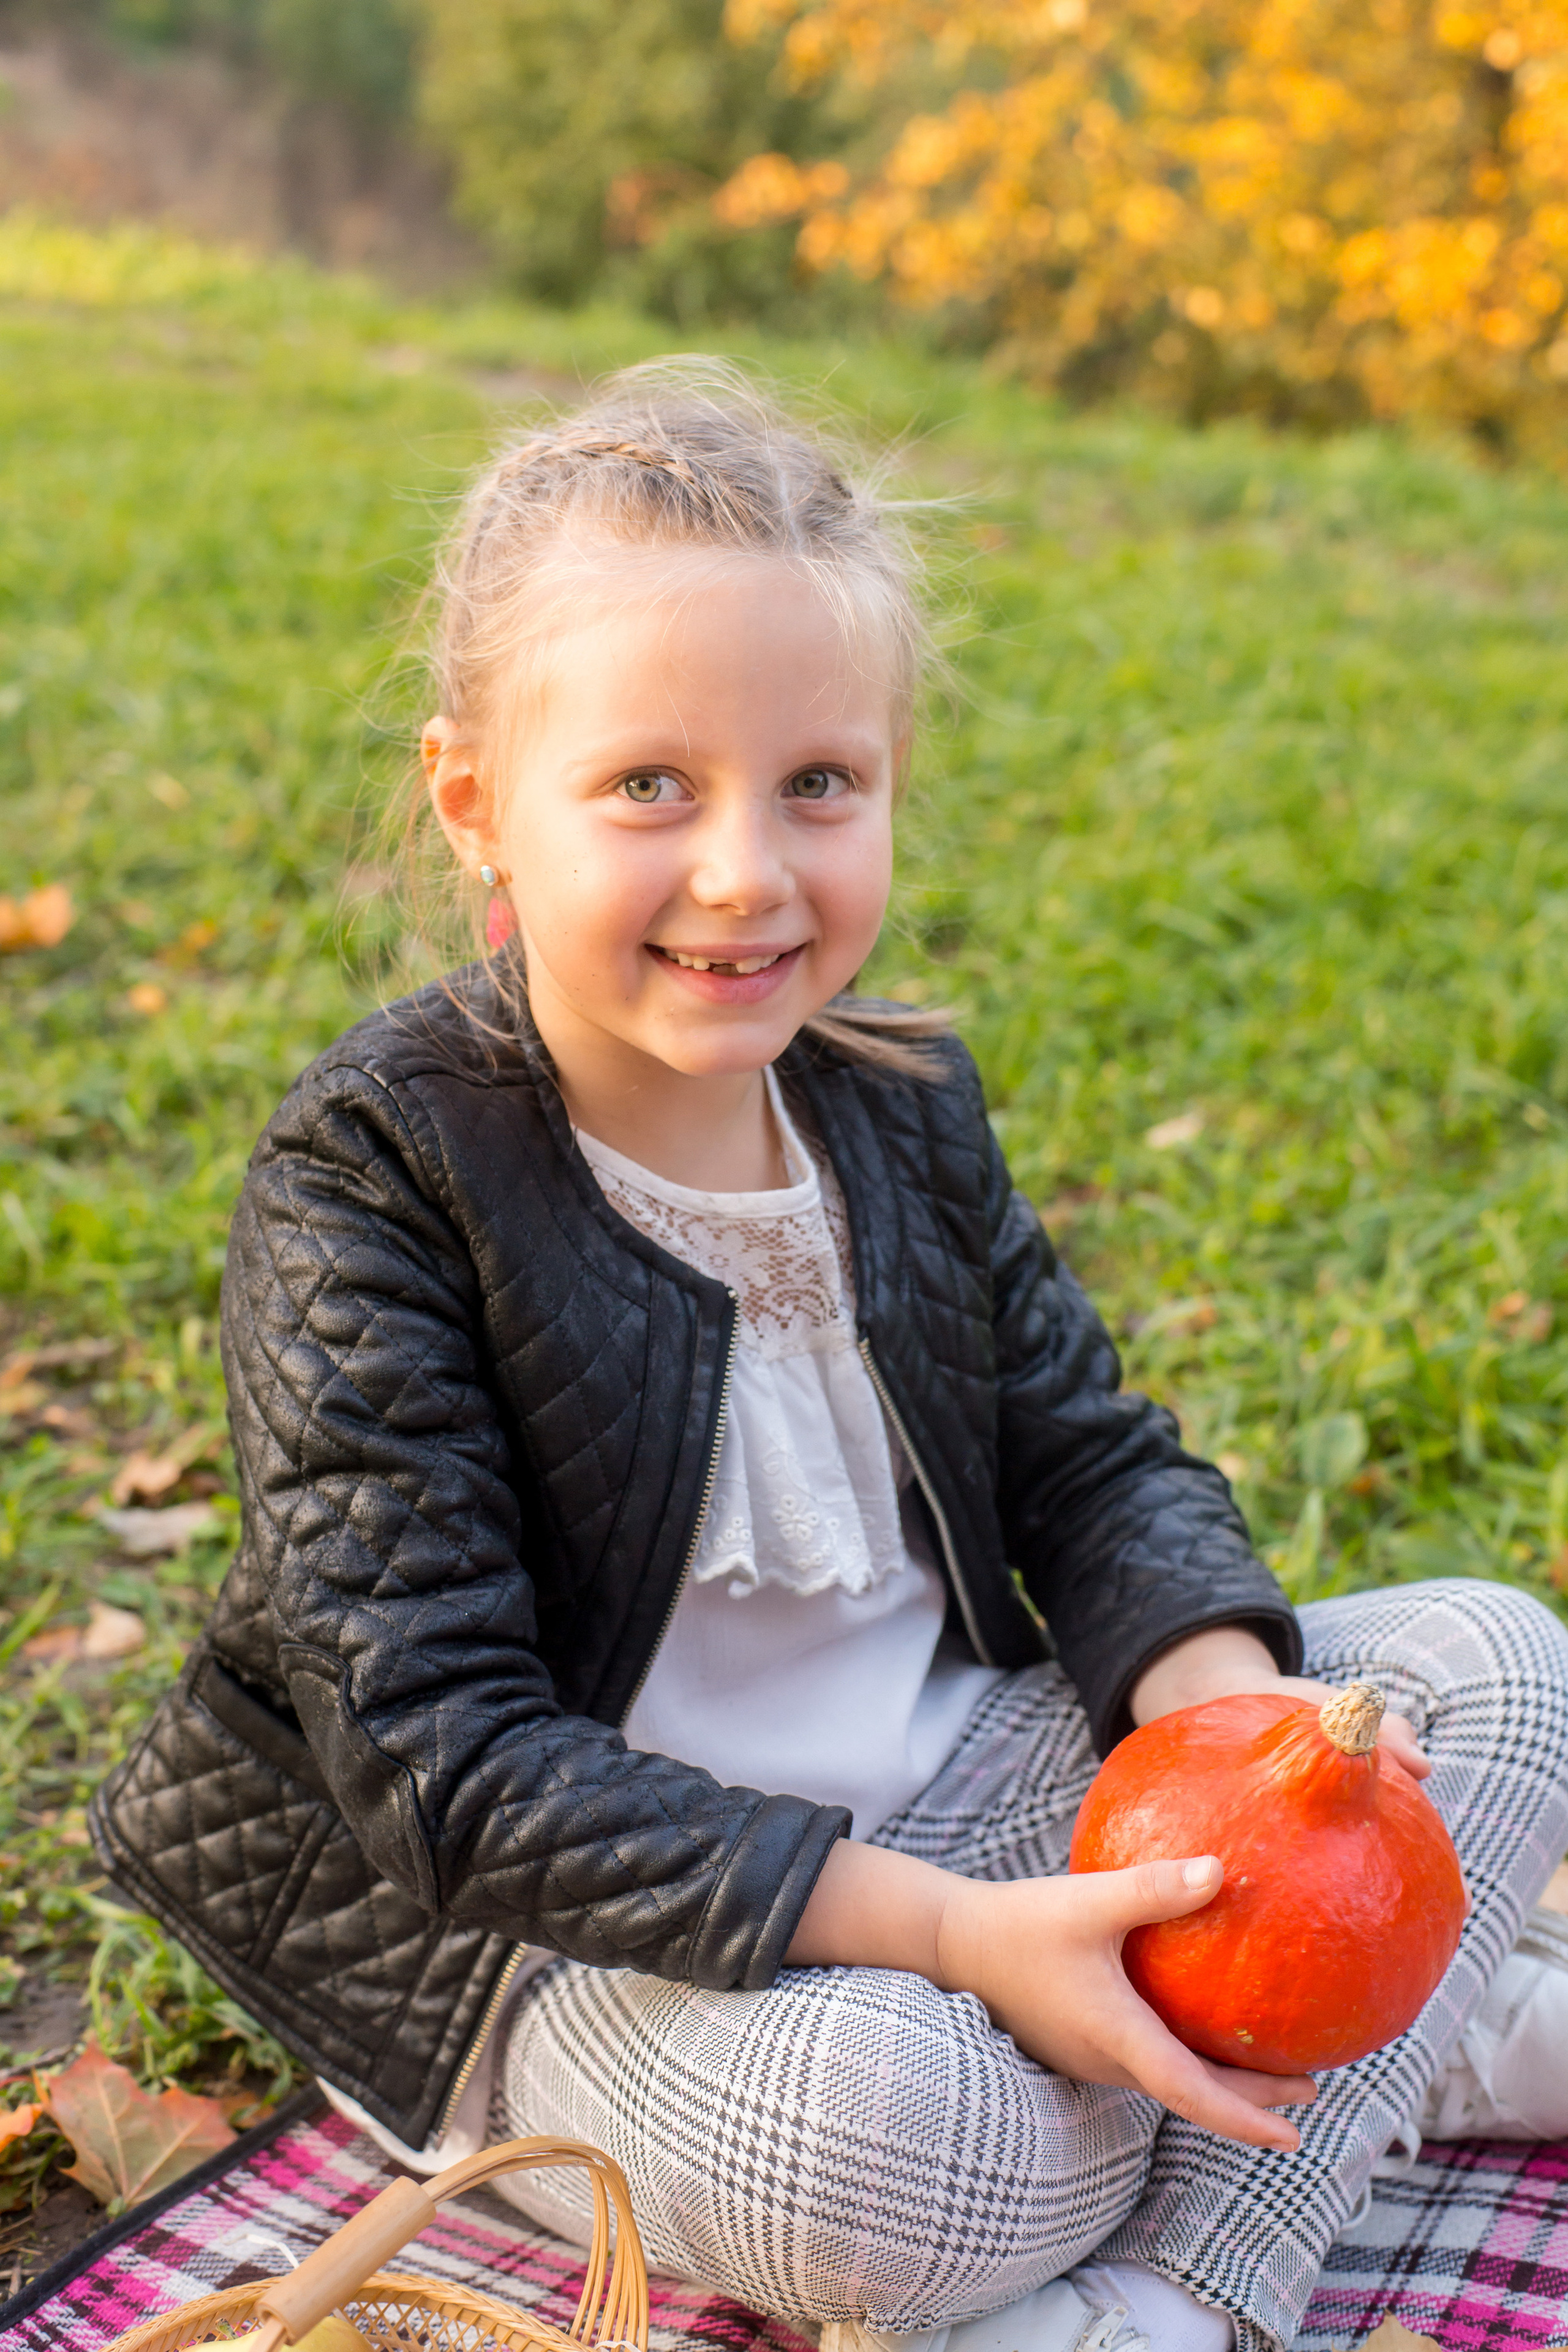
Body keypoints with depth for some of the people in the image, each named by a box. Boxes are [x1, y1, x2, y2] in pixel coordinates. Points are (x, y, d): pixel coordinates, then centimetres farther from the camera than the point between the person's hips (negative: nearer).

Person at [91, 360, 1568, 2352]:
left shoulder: (896, 1103, 0)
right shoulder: (371, 1177, -18)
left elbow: (1095, 1459, 7)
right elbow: (443, 1754, -23)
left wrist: (1222, 1706, -17)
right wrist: (957, 1939, -29)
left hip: (943, 1787, 7)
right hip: (577, 1908, -6)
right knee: (855, 2126, -39)